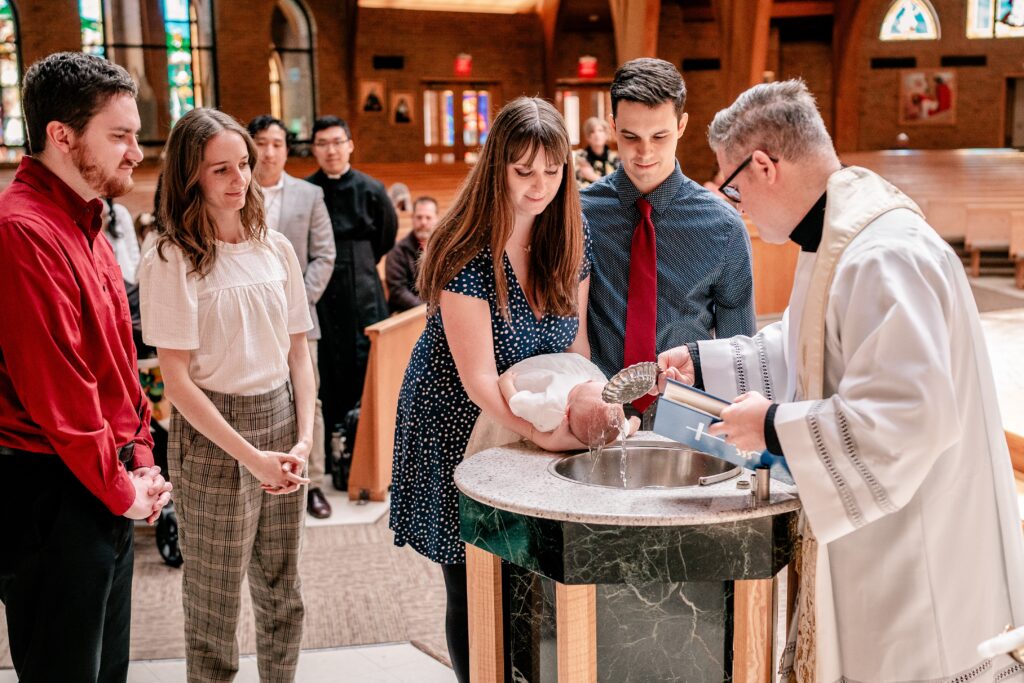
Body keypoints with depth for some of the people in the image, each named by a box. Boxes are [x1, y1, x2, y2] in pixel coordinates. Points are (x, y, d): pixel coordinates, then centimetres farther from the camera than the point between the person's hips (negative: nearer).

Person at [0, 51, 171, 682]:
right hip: (53, 492, -9)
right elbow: (56, 387, -23)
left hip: (109, 488, 10)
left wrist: (140, 460, 8)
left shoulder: (83, 224, 12)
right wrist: (120, 490, -13)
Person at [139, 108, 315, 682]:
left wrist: (304, 438, -4)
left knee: (282, 591, 15)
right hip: (212, 434, -5)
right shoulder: (172, 261, -11)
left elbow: (299, 352, 9)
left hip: (281, 418, 5)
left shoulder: (276, 249, 5)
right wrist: (251, 457, -15)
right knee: (216, 601, 7)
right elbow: (177, 380, -13)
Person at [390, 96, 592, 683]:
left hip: (542, 425, 5)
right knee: (474, 592, 7)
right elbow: (479, 378, -26)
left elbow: (575, 340, 3)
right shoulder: (467, 253, -22)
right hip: (463, 429, -5)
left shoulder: (569, 237, -4)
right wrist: (547, 433, -40)